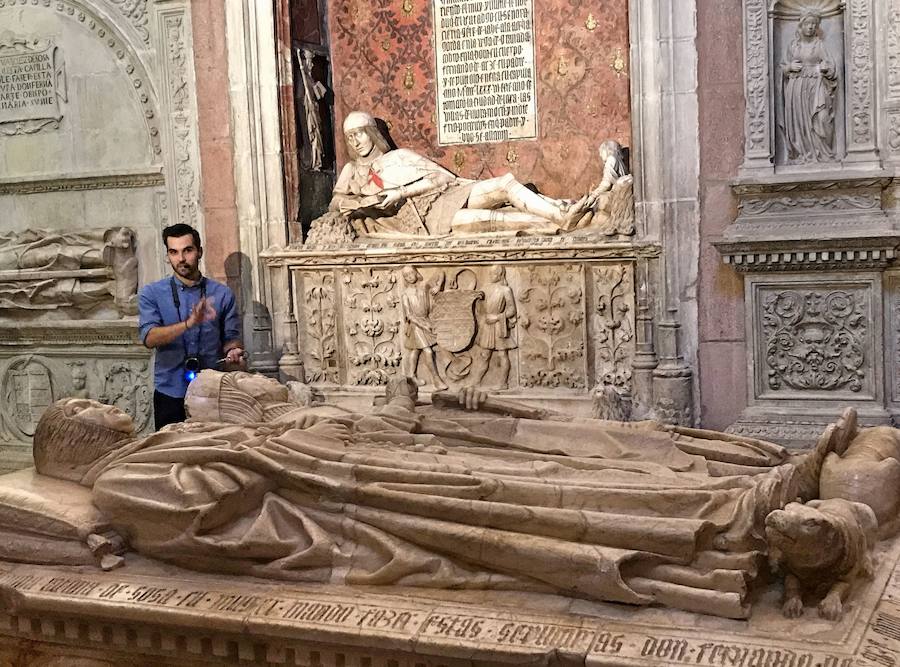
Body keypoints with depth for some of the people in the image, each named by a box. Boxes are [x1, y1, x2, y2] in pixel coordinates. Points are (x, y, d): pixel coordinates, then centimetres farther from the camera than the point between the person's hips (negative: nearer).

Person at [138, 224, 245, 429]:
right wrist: (189, 323, -28)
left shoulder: (222, 294, 4)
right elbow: (150, 338, -13)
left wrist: (233, 351, -14)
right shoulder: (151, 294, 0)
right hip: (170, 394, -1)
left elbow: (231, 337, 9)